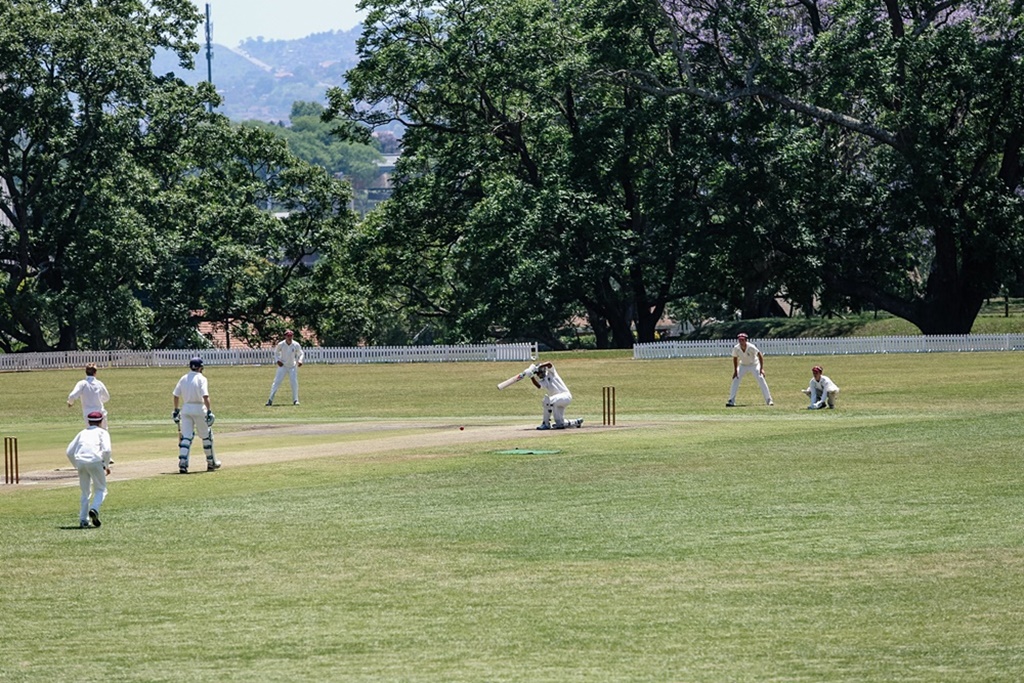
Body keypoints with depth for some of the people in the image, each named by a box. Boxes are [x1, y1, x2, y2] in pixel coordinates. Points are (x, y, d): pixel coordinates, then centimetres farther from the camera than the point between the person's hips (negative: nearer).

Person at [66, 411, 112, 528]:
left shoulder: (82, 433, 25)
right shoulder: (102, 432, 14)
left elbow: (69, 452, 17)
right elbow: (106, 450, -4)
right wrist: (106, 465, 7)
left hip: (80, 462, 3)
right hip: (95, 461, -3)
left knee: (85, 492, 16)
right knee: (101, 489, 9)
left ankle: (83, 519, 7)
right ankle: (94, 509, -19)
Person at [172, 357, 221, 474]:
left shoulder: (183, 378, 9)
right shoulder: (201, 378, -7)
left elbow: (176, 395, 11)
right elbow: (205, 396, -18)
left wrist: (176, 410, 19)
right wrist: (209, 411, -19)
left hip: (185, 408, 4)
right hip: (199, 408, -4)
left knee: (185, 437, 0)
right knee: (207, 435, 12)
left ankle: (182, 464, -15)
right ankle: (211, 462, 21)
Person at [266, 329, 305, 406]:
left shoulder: (296, 345, -11)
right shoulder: (281, 344, -12)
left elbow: (301, 354, 2)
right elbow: (276, 352, 5)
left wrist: (300, 361, -17)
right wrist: (278, 360, -12)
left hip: (292, 366, 1)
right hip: (282, 366, -1)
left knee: (294, 383, -6)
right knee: (277, 382, -7)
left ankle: (295, 400, 8)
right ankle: (270, 400, -4)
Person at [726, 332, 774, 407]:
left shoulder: (751, 347, -30)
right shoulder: (736, 348, -21)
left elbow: (760, 356, -23)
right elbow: (735, 359, -3)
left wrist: (761, 369, -28)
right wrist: (735, 371, -5)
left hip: (754, 365, -3)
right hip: (743, 365, 3)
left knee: (760, 378, -17)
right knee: (736, 379, -9)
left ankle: (769, 400, -12)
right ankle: (731, 400, -3)